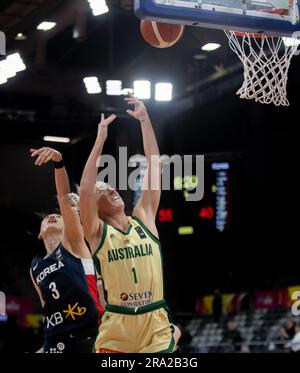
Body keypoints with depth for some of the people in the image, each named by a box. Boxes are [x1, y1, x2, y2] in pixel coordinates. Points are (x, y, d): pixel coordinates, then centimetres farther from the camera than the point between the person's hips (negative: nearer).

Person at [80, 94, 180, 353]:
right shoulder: (97, 233, 1)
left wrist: (144, 120, 2)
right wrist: (101, 139, -15)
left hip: (156, 325, 2)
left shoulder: (144, 219, 9)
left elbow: (155, 166, 6)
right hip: (116, 327, -2)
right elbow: (85, 189, -15)